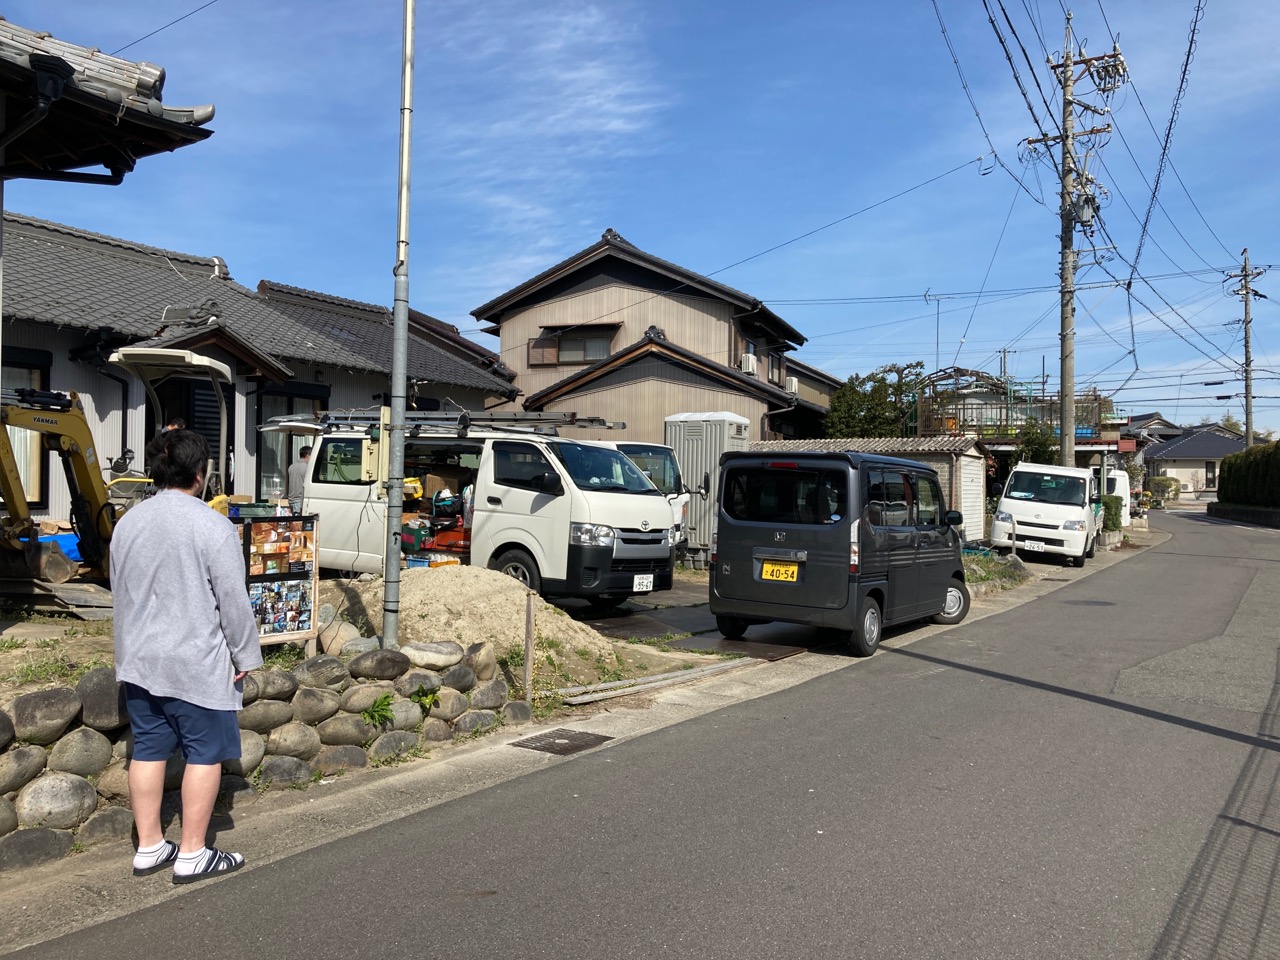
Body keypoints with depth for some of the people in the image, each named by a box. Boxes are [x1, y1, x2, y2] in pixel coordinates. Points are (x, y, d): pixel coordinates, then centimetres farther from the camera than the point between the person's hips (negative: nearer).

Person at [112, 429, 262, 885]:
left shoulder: (128, 522, 6)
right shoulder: (212, 526, -16)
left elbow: (119, 590, 15)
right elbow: (233, 600, -15)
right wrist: (245, 656, -4)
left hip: (138, 659, 7)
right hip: (197, 663, -7)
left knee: (148, 749, 14)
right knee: (204, 753, 4)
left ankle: (149, 847, 23)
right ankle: (193, 854, 10)